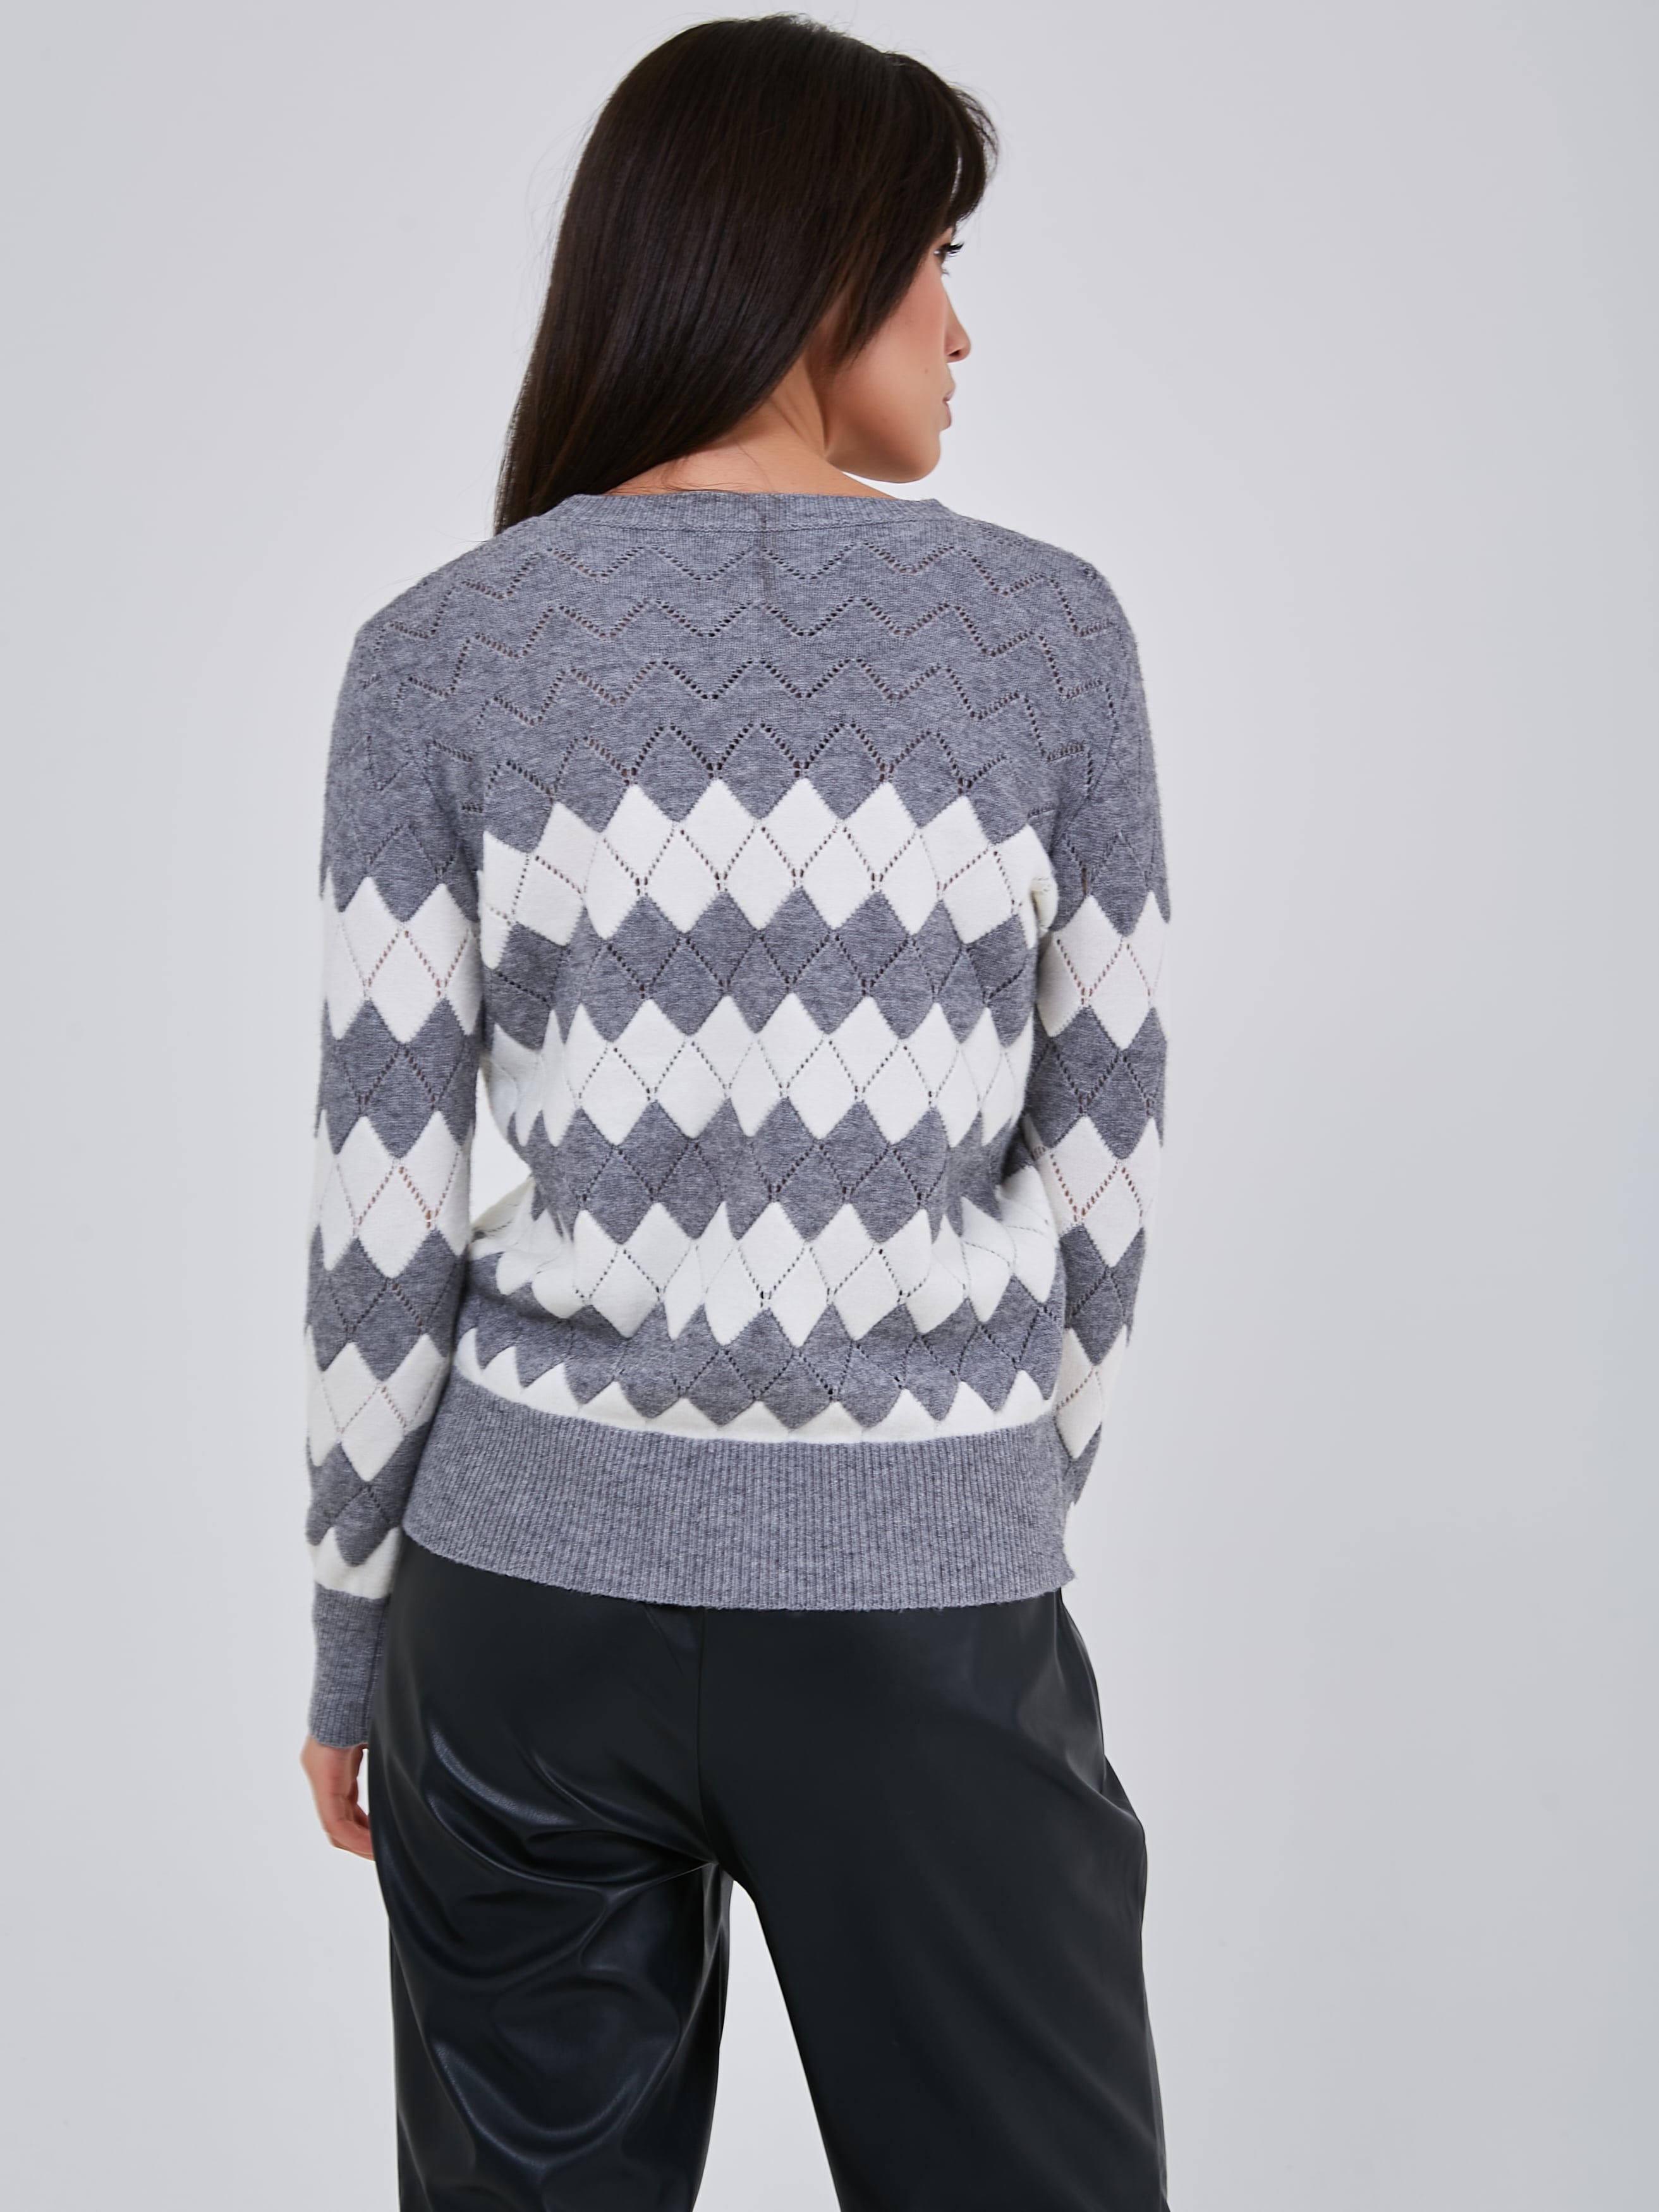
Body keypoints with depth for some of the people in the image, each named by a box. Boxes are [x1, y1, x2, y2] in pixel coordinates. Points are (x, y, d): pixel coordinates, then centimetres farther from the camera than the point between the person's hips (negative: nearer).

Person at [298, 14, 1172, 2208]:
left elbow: (382, 1201, -3)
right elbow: (1102, 1161, 1)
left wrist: (350, 1621, 9)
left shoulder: (439, 653, -3)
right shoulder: (1049, 625, -4)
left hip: (534, 1570, 2)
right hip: (927, 1601, -1)